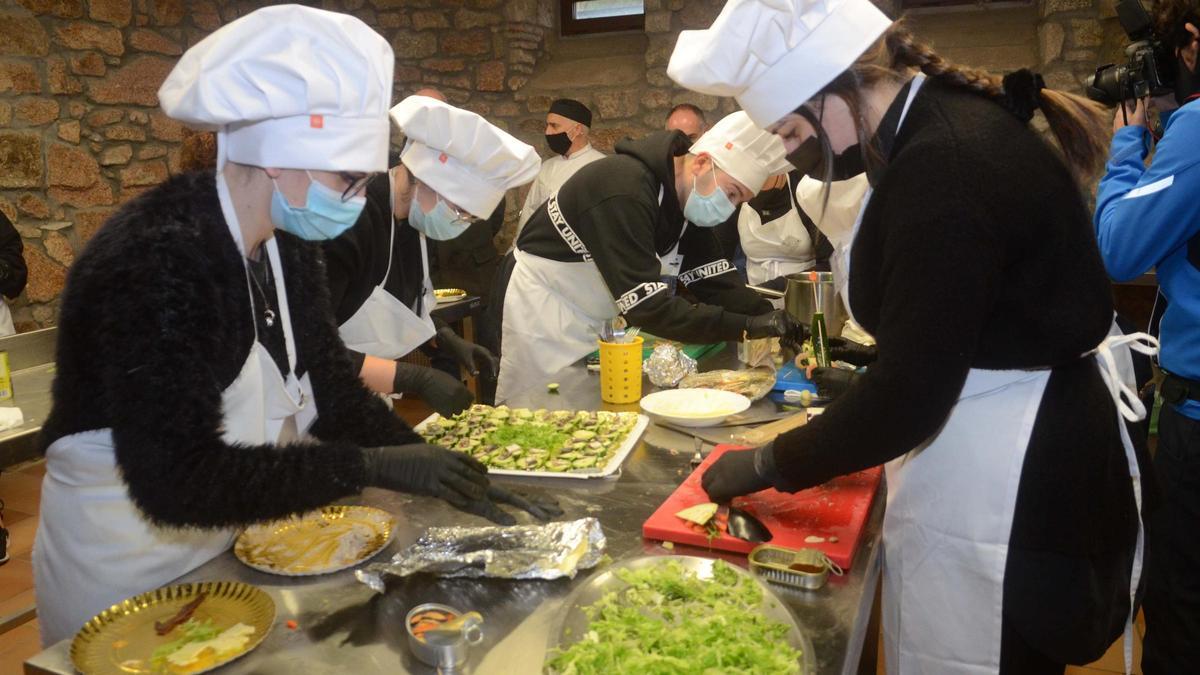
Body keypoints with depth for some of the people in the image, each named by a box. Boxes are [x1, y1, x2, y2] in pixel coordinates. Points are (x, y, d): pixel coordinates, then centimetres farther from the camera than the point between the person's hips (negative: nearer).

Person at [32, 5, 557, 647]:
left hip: (232, 541, 7)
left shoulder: (287, 245, -4)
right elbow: (178, 479, -33)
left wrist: (444, 477, -9)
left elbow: (332, 390, 0)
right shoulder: (157, 259, -29)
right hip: (129, 566, -7)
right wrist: (370, 466, -31)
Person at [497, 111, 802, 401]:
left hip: (601, 319, 8)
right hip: (545, 305, -8)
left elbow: (714, 281, -4)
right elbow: (648, 306, -34)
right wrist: (747, 326, -34)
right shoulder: (625, 189, -30)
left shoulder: (687, 197, -3)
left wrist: (772, 319, -19)